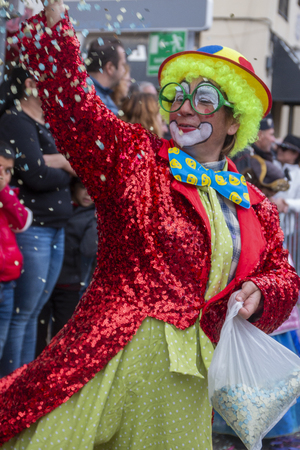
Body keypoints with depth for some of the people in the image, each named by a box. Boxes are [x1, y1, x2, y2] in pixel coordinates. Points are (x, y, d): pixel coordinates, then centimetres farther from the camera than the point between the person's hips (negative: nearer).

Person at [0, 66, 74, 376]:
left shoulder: (45, 124, 17)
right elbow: (36, 176, -18)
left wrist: (57, 161, -11)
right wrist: (67, 171, -1)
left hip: (55, 228, 8)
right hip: (30, 228, -8)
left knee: (33, 313, 13)